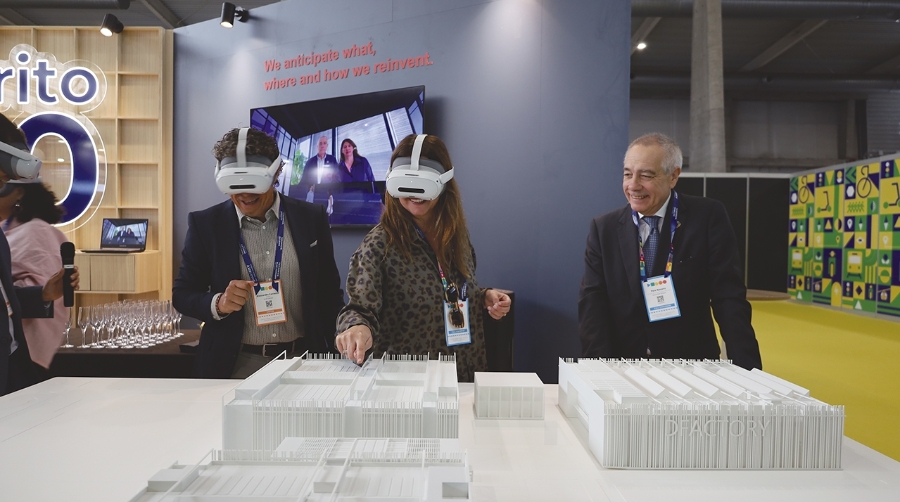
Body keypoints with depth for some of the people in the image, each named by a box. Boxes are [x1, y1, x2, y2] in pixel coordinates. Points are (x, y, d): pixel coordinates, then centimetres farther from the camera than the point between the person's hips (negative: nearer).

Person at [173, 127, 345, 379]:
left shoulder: (312, 218, 1)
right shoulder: (205, 223, 0)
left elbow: (330, 293, 6)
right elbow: (182, 294, 5)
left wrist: (332, 358, 2)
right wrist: (218, 303, -15)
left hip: (302, 360, 0)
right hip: (235, 365, 0)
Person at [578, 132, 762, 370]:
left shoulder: (709, 217, -3)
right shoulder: (604, 228, 1)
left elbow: (729, 298, -5)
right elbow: (592, 302, -3)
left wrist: (747, 370, -15)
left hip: (692, 368, -1)